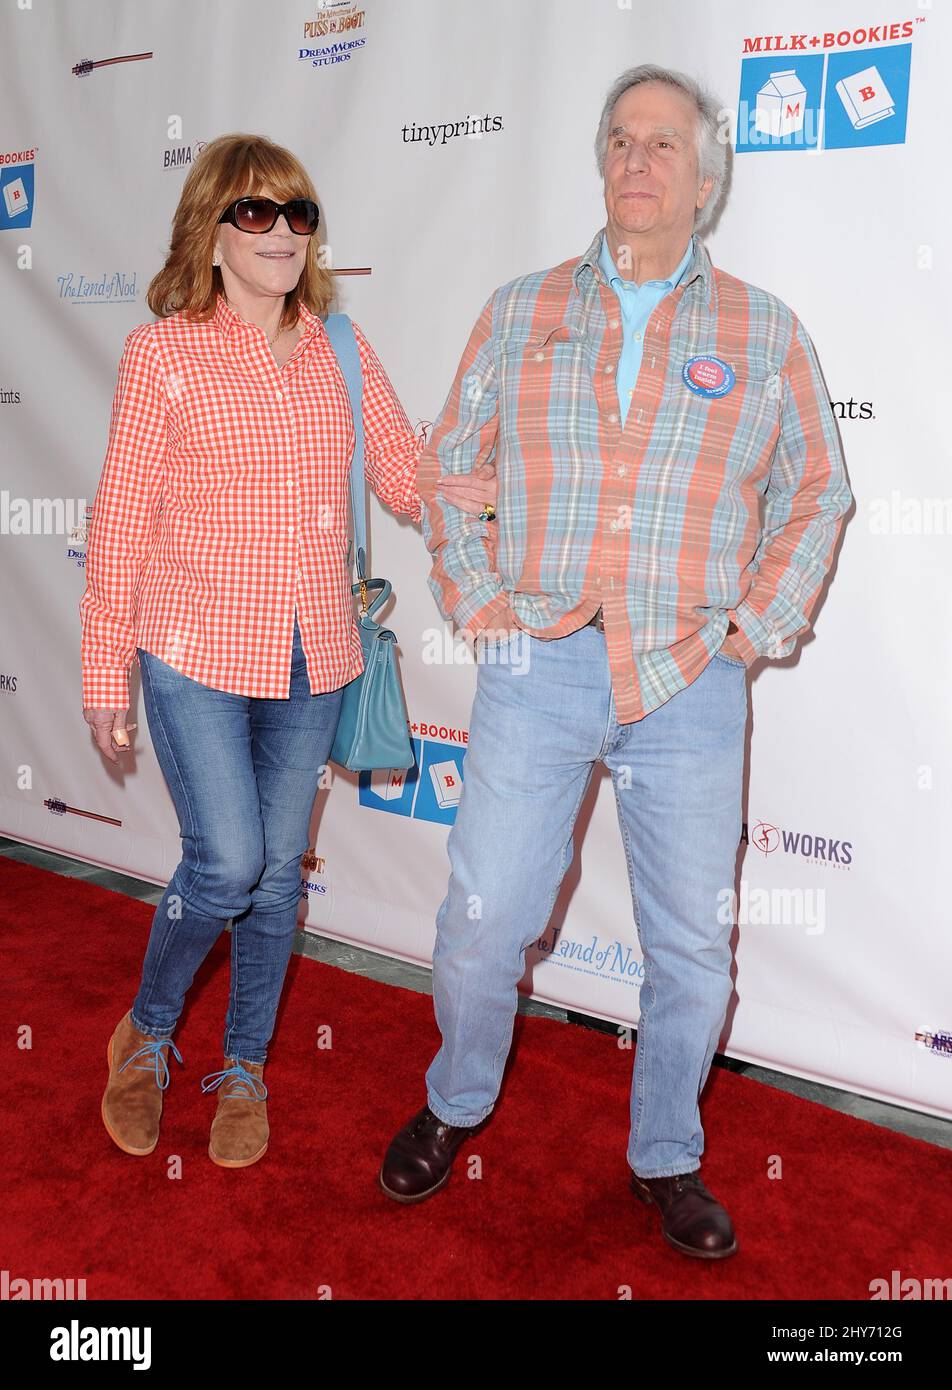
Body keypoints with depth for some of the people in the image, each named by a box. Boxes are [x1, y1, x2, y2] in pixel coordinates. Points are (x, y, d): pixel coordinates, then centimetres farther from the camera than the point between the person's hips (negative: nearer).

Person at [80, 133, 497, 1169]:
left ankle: (244, 1069, 32)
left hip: (312, 656, 4)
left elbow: (405, 474, 6)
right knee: (226, 863, -11)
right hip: (198, 653, -4)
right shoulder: (163, 353, -4)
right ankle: (146, 1033, 21)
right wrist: (106, 675, -3)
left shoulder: (340, 350, 7)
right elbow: (122, 521, -3)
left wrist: (472, 489, -17)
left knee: (280, 868, 11)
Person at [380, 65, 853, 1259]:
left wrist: (758, 627, 1)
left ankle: (667, 1159, 33)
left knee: (691, 947, 9)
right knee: (481, 922, 4)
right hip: (537, 667, 0)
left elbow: (815, 495, 11)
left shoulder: (764, 334, 7)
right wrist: (471, 598, 1)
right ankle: (456, 1105, 34)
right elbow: (445, 463, 12)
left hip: (691, 684, 1)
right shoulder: (520, 311, 9)